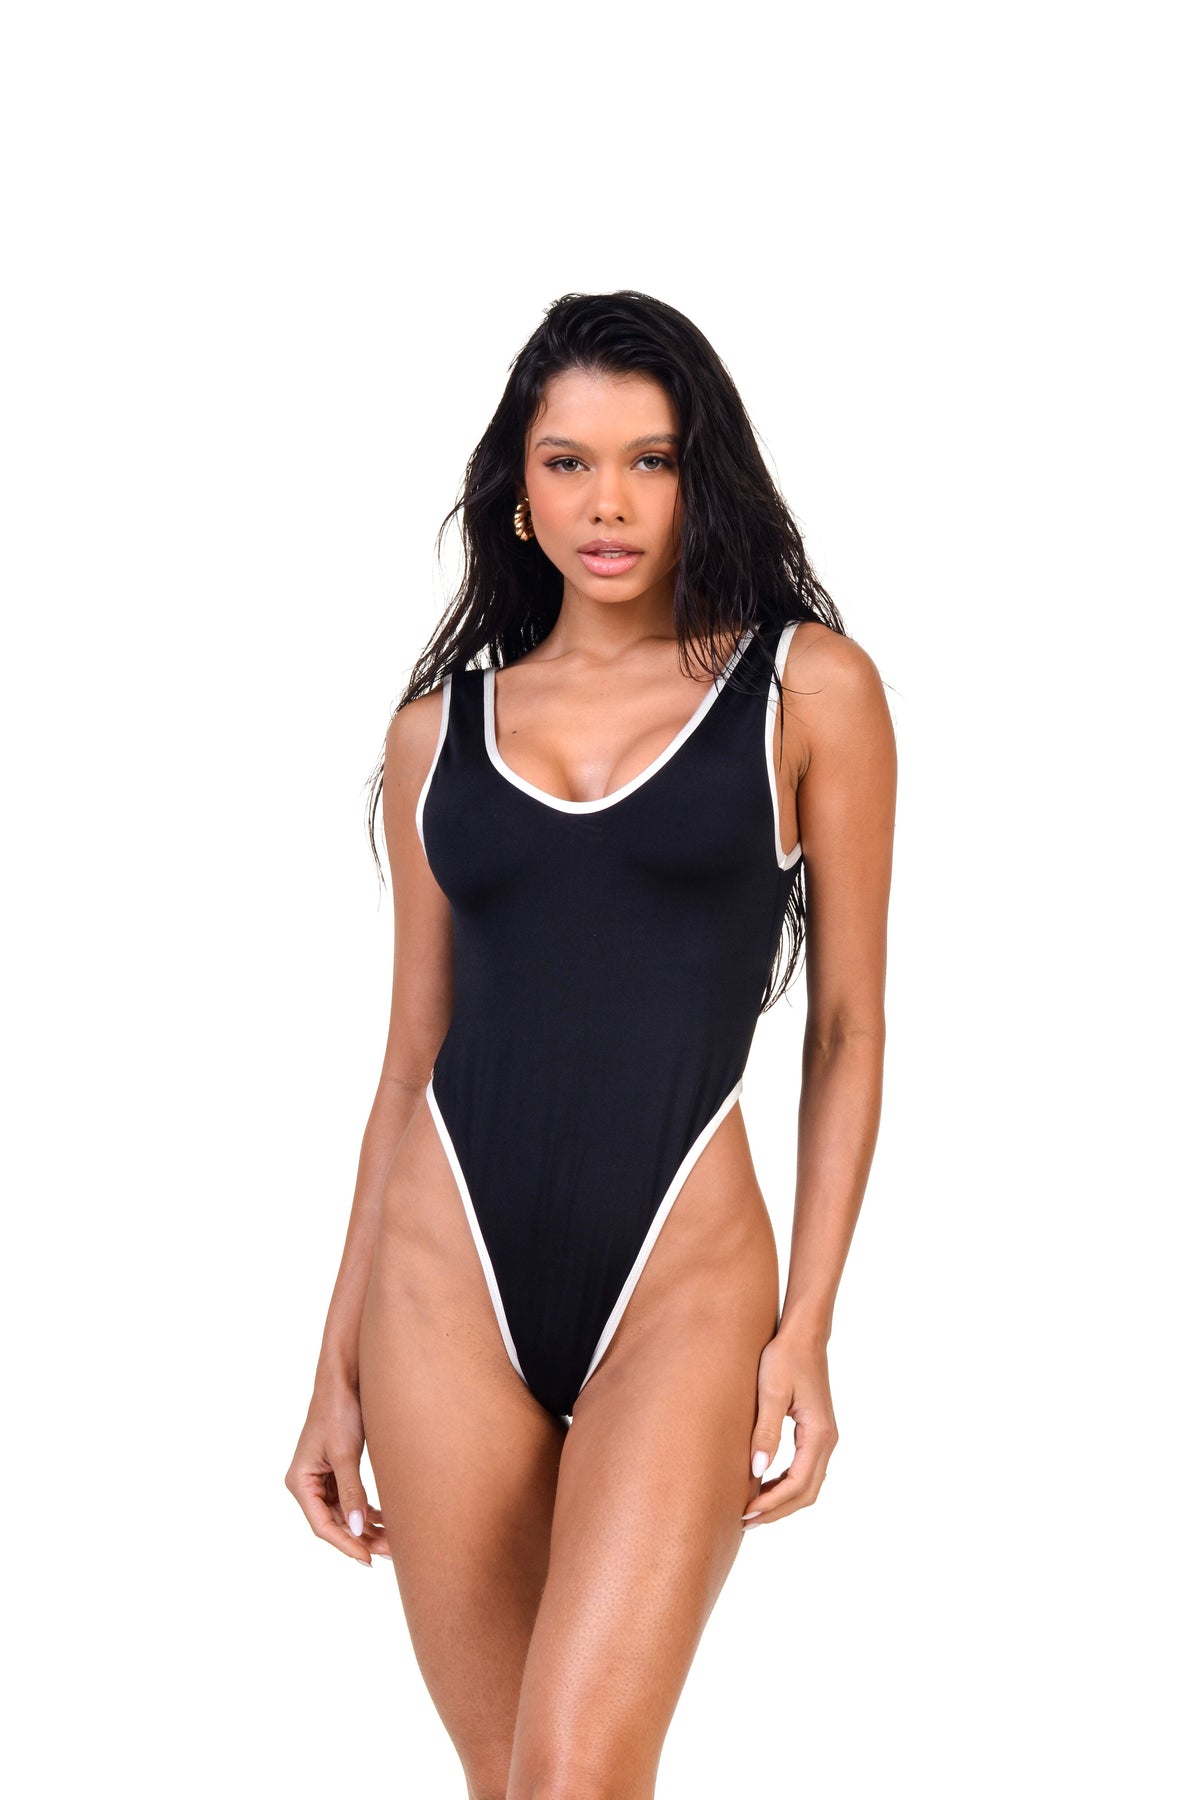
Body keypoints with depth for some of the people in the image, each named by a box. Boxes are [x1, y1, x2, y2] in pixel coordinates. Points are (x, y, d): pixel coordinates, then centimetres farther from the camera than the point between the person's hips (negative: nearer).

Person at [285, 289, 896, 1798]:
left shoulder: (808, 686, 2)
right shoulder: (441, 724, 9)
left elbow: (846, 1026, 3)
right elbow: (413, 1055, 13)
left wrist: (807, 1328, -4)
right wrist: (338, 1367, 11)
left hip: (682, 1275, -3)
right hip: (448, 1274, 3)